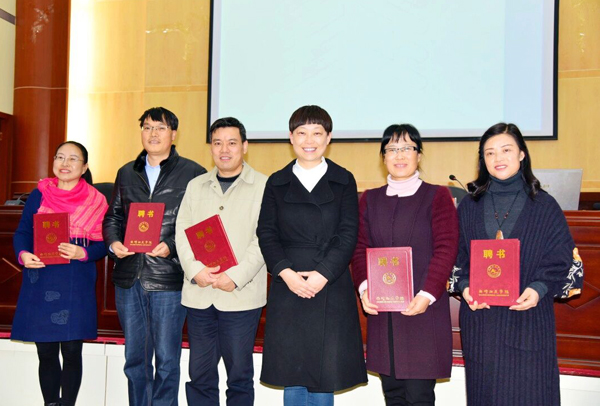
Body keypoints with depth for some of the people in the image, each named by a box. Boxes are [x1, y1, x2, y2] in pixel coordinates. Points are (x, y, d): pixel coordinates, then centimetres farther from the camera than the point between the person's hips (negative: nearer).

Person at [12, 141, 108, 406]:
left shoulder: (95, 201, 0)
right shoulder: (38, 195, 6)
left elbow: (102, 244, -1)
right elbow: (22, 233, 6)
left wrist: (83, 253, -20)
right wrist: (23, 254, -13)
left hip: (76, 285, -2)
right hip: (40, 284, 2)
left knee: (71, 352, 3)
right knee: (46, 353, 8)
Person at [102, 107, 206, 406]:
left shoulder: (193, 173, -2)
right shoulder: (127, 173, 14)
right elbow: (113, 216, 18)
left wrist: (171, 247, -18)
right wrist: (113, 242, -2)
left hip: (169, 279, -5)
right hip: (129, 279, 5)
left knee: (167, 359, 5)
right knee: (134, 358, 15)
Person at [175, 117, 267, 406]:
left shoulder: (263, 186, 1)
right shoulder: (196, 186, 15)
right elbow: (182, 232, 8)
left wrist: (236, 276, -16)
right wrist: (195, 270, -9)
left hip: (241, 296, -3)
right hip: (198, 295, 4)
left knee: (240, 376, 5)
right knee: (199, 374, 9)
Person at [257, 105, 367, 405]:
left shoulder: (344, 181, 6)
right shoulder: (277, 183, 10)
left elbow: (348, 235, -2)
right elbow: (266, 233, 3)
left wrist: (322, 275, -14)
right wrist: (286, 272, -12)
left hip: (331, 288, -1)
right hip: (287, 288, 1)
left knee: (324, 377, 4)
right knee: (292, 379, 7)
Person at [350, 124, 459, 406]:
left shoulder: (437, 196, 2)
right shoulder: (369, 199, 13)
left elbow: (446, 250, -5)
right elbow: (360, 248, 8)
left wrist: (427, 295, -17)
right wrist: (364, 287, -9)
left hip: (424, 310, -3)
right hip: (381, 312, 4)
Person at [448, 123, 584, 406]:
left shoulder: (544, 206, 1)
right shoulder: (469, 207, 7)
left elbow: (562, 260, 0)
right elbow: (456, 256, 9)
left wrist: (540, 288, -17)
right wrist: (464, 286, -9)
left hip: (528, 319, -1)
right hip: (480, 318, 2)